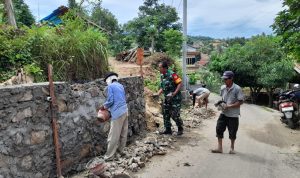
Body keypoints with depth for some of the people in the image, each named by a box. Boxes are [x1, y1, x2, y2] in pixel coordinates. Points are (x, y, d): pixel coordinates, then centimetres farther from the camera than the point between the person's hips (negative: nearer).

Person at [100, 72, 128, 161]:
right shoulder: (121, 86, 17)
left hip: (117, 113, -8)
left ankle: (109, 156, 6)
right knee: (123, 133, 15)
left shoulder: (110, 86, -4)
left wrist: (104, 106, 8)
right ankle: (120, 150, 28)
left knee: (113, 136, -2)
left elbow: (110, 100, -11)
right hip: (125, 111, 8)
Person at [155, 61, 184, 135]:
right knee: (165, 114, 9)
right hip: (167, 98, 8)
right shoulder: (162, 76, 8)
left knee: (174, 115, -4)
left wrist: (174, 93, -24)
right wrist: (158, 94, 3)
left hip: (175, 98, -8)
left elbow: (180, 84, -19)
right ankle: (168, 129, 21)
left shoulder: (172, 74, -17)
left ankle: (180, 129, 19)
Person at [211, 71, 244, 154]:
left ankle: (232, 148, 30)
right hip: (223, 113, 5)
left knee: (232, 132, 9)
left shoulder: (237, 89, -15)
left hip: (233, 115, -5)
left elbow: (240, 101, -15)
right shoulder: (223, 88, 2)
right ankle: (219, 148, 12)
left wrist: (229, 106, -22)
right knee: (219, 129, 1)